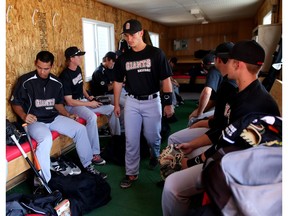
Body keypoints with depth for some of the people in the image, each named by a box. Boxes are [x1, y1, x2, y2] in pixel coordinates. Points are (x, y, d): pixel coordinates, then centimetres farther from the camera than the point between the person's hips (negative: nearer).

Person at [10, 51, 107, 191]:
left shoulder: (56, 83, 5)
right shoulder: (25, 81, -10)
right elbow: (15, 103, -3)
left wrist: (68, 115, 1)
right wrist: (24, 116, -21)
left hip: (53, 118, 6)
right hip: (34, 121, -5)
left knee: (80, 129, -7)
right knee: (46, 139, -37)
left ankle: (88, 165, 7)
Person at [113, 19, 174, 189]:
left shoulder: (156, 53, -7)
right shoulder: (123, 58, 3)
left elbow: (166, 80, -6)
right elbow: (118, 82, 11)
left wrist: (169, 103, -9)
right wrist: (116, 104, 12)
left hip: (152, 101, -2)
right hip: (132, 102, 3)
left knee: (152, 137, 11)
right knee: (131, 140, 5)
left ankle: (155, 155, 45)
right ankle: (132, 173, 20)